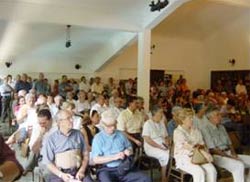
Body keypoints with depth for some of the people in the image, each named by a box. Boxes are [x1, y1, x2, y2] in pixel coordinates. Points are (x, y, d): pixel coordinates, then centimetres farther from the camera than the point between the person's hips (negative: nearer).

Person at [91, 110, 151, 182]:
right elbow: (96, 159, -8)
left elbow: (129, 147, 23)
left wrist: (129, 151, -1)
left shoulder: (121, 134, 11)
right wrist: (114, 157, -16)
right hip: (107, 170, -4)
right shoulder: (98, 138, -1)